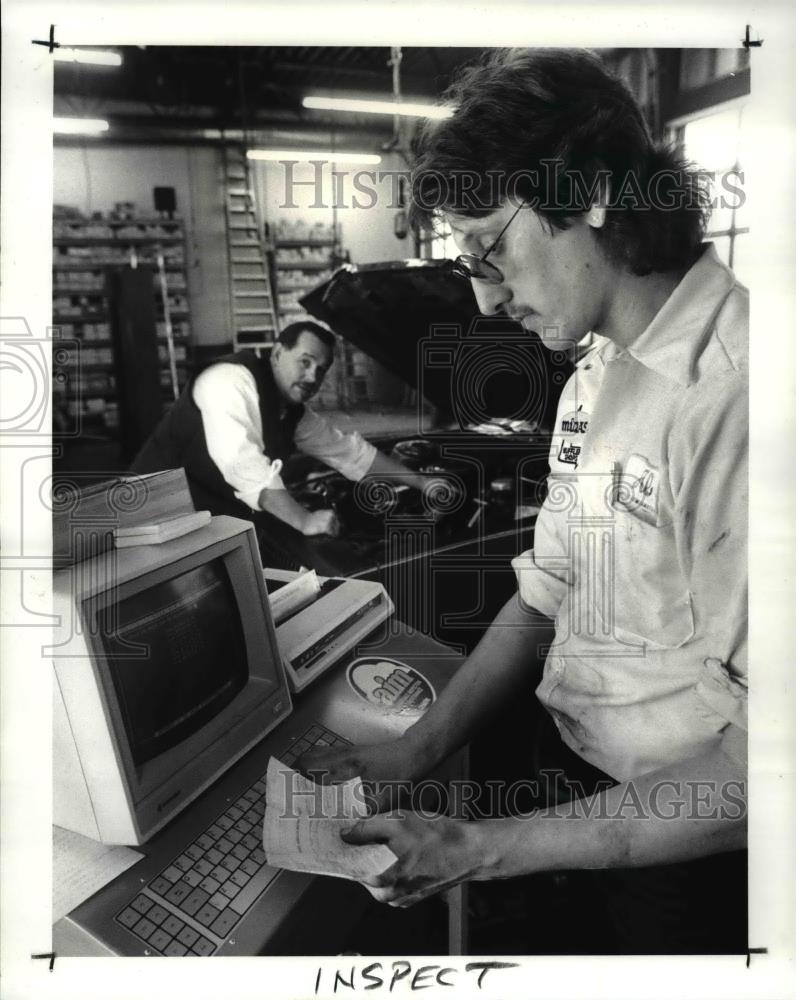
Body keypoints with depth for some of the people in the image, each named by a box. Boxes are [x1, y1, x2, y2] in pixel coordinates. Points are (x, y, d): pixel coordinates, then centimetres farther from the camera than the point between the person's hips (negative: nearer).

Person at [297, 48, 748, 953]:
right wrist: (415, 752, -3)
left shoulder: (735, 393, -27)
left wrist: (482, 848, -21)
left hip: (687, 853, -6)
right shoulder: (592, 379, 2)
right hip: (571, 789, 7)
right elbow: (547, 594, 4)